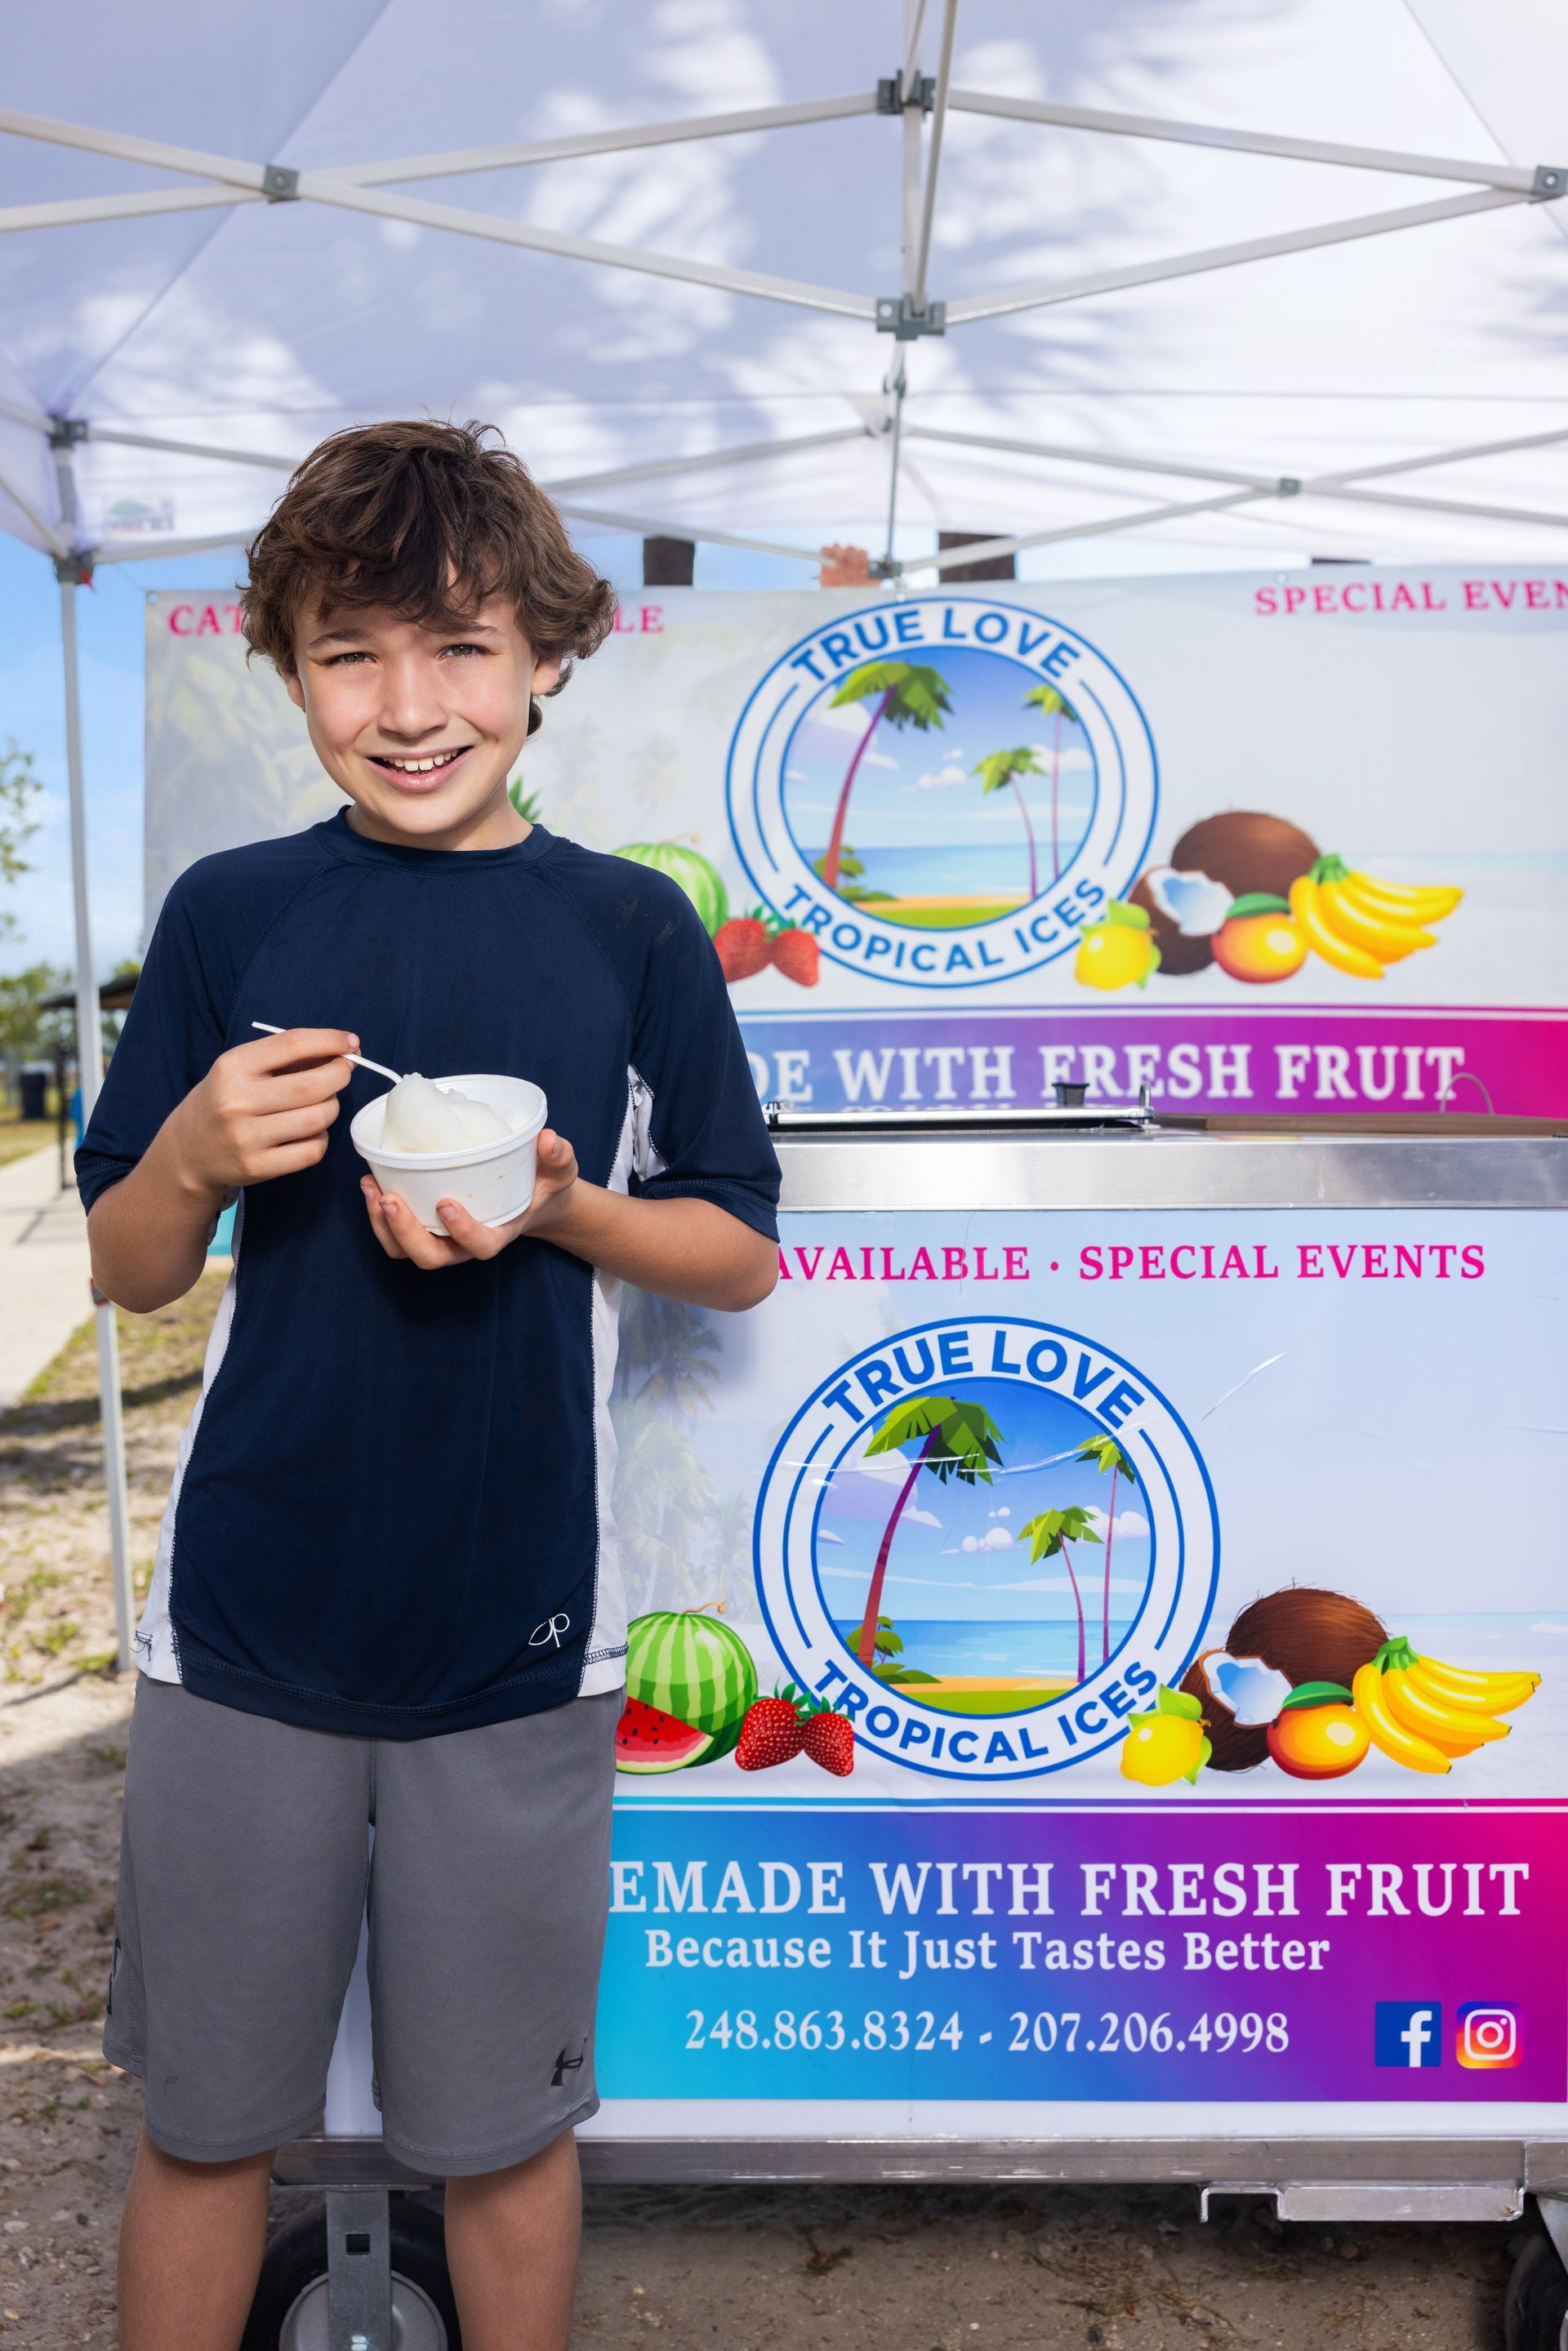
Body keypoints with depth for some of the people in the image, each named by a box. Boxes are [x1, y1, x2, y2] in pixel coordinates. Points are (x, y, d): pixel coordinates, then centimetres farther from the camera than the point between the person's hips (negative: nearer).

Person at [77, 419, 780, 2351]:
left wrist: (558, 1208, -15)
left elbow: (741, 1254, 3)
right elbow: (126, 1272, 6)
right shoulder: (226, 914, 0)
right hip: (242, 1623, 1)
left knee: (504, 2131, 16)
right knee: (201, 2120, 16)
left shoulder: (630, 930, -2)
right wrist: (193, 1154, -15)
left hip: (516, 1641, -1)